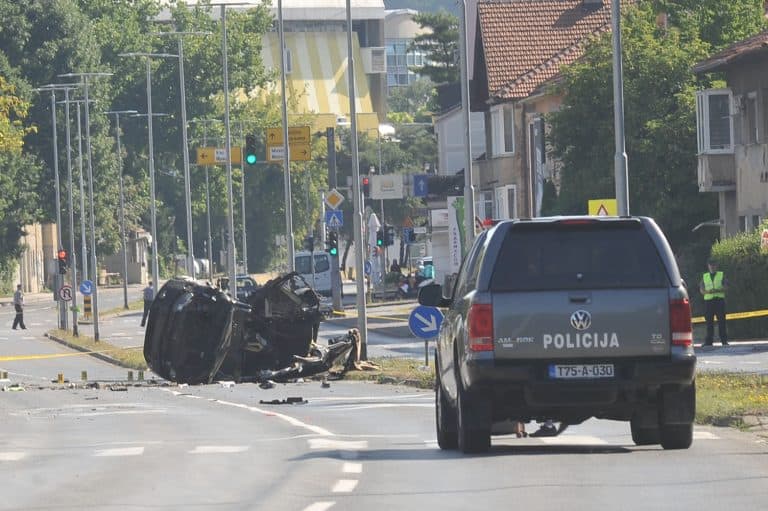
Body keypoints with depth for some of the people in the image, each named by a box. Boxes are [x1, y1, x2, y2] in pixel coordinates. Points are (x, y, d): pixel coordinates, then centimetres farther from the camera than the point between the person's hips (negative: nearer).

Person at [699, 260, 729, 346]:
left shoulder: (721, 275, 11)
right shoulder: (704, 276, 16)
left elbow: (725, 287, 2)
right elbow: (701, 289, 9)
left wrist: (717, 290, -16)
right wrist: (708, 291, -12)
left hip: (719, 299, -1)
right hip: (708, 300, 1)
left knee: (721, 321, -7)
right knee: (709, 322, -2)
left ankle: (724, 340, -6)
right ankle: (709, 341, -1)